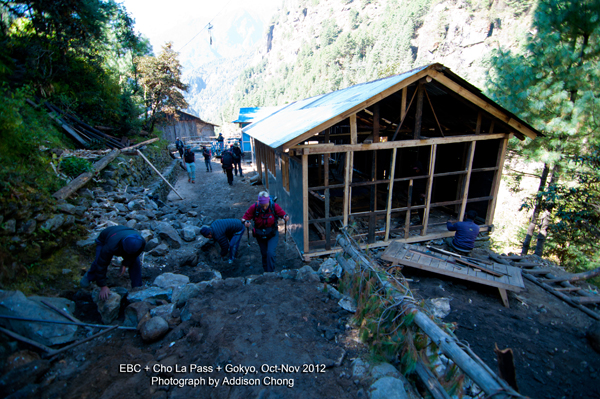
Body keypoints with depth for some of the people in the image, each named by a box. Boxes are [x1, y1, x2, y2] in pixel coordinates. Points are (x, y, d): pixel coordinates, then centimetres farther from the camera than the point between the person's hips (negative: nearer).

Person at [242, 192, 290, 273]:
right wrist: (246, 222, -32)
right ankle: (266, 271, 37)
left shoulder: (274, 206, -18)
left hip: (272, 234, -2)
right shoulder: (254, 207, -16)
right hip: (260, 235, 2)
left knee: (270, 253, -19)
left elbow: (283, 214, -9)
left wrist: (286, 217, -32)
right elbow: (244, 218, -9)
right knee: (264, 254, 14)